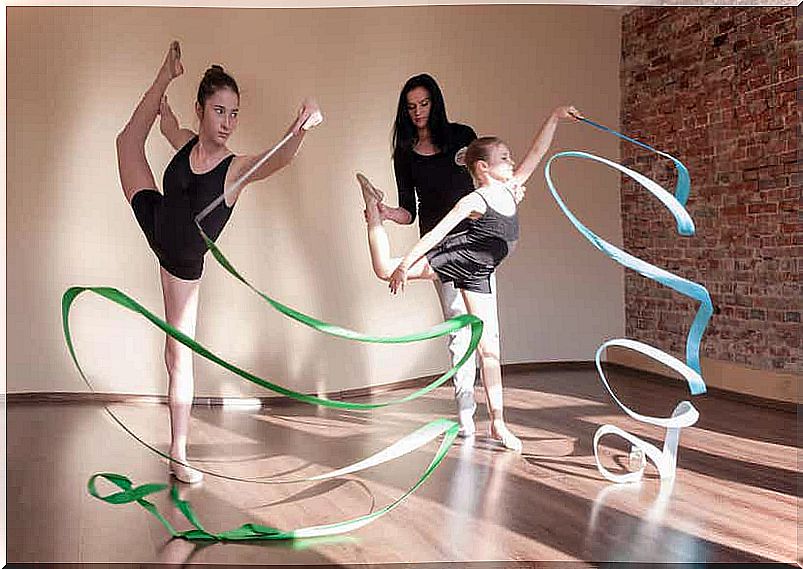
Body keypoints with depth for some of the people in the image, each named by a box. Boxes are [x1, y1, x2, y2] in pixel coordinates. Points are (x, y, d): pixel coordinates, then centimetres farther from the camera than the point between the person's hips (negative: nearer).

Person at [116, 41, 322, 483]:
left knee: (179, 355, 1)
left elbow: (279, 159, -55)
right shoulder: (184, 142, -18)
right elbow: (162, 115, 9)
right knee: (128, 139, 16)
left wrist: (300, 128, -73)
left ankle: (178, 455, 15)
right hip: (153, 222, 4)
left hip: (184, 264, -4)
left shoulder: (237, 168, -31)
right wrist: (167, 75, 12)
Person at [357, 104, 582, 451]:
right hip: (455, 258, -6)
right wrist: (405, 266, -23)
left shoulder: (511, 189, 3)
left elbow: (537, 152, 7)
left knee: (490, 348, 4)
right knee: (386, 268, -10)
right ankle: (375, 208, 16)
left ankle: (497, 424, 12)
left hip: (477, 276, 6)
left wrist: (555, 117, 0)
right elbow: (436, 233, -20)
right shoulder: (474, 201, -16)